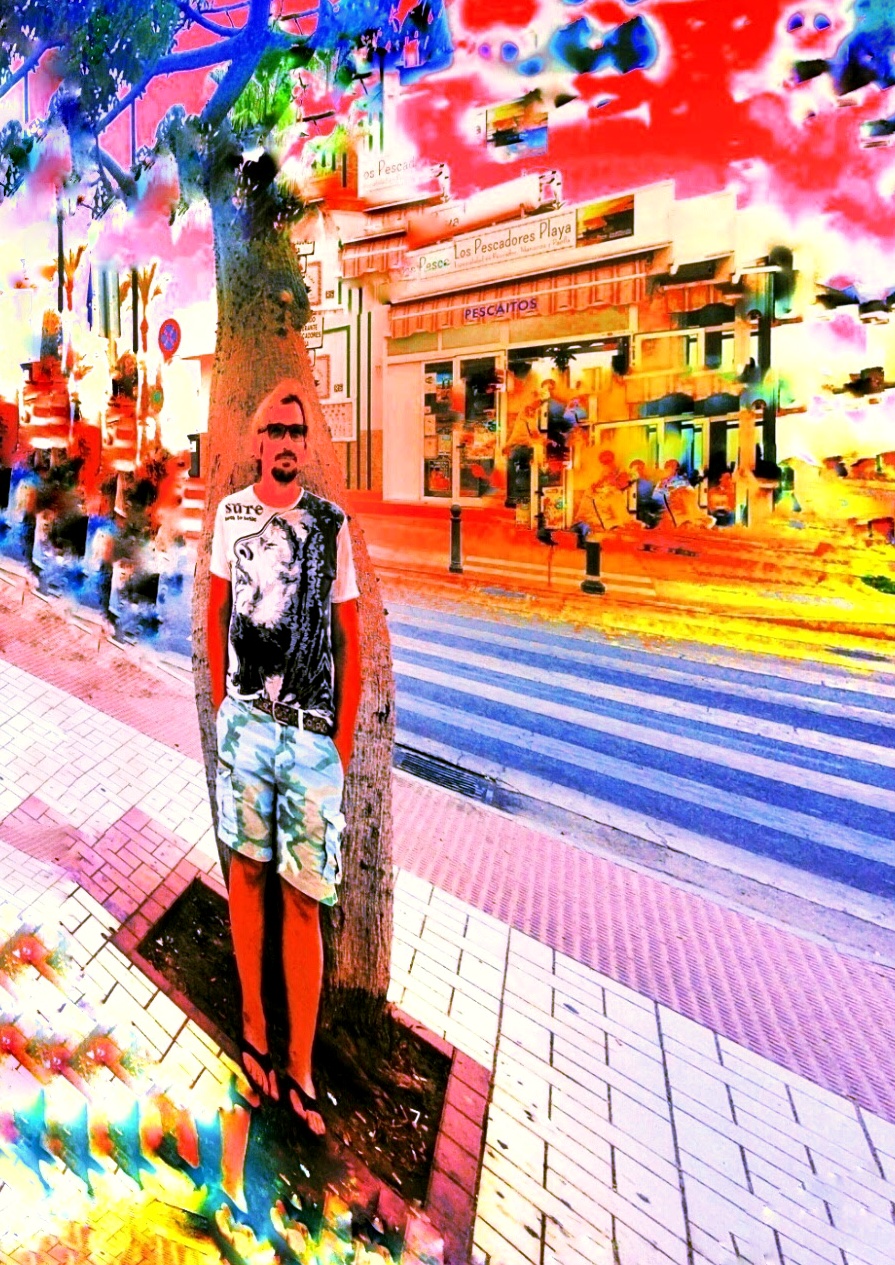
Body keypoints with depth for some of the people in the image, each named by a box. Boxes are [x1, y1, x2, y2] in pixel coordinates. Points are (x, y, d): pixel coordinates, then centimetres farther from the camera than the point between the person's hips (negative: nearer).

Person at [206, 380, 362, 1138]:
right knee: (248, 872, 14)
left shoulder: (332, 523, -2)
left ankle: (300, 1071, 20)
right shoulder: (231, 512, 7)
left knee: (304, 900, 4)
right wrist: (220, 703, 10)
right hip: (244, 720, 2)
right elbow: (217, 610, 14)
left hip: (312, 731, -2)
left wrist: (345, 739, -3)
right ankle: (253, 1031, 34)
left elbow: (351, 639, -1)